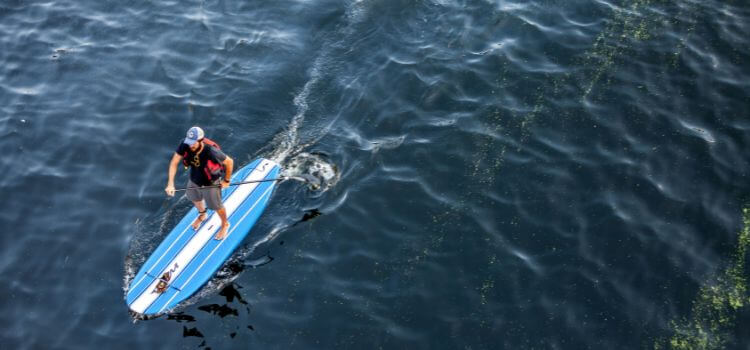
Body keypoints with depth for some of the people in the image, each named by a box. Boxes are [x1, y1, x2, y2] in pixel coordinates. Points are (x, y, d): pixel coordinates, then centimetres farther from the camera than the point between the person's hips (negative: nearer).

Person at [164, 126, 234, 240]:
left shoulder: (211, 152, -41)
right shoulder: (185, 145, -29)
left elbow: (229, 162, -25)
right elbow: (174, 163, -20)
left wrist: (226, 181, -11)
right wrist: (170, 183, -28)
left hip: (210, 183, -5)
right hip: (194, 180, 5)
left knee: (216, 206, 19)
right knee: (195, 199, 32)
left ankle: (225, 225, 51)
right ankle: (202, 215, 66)